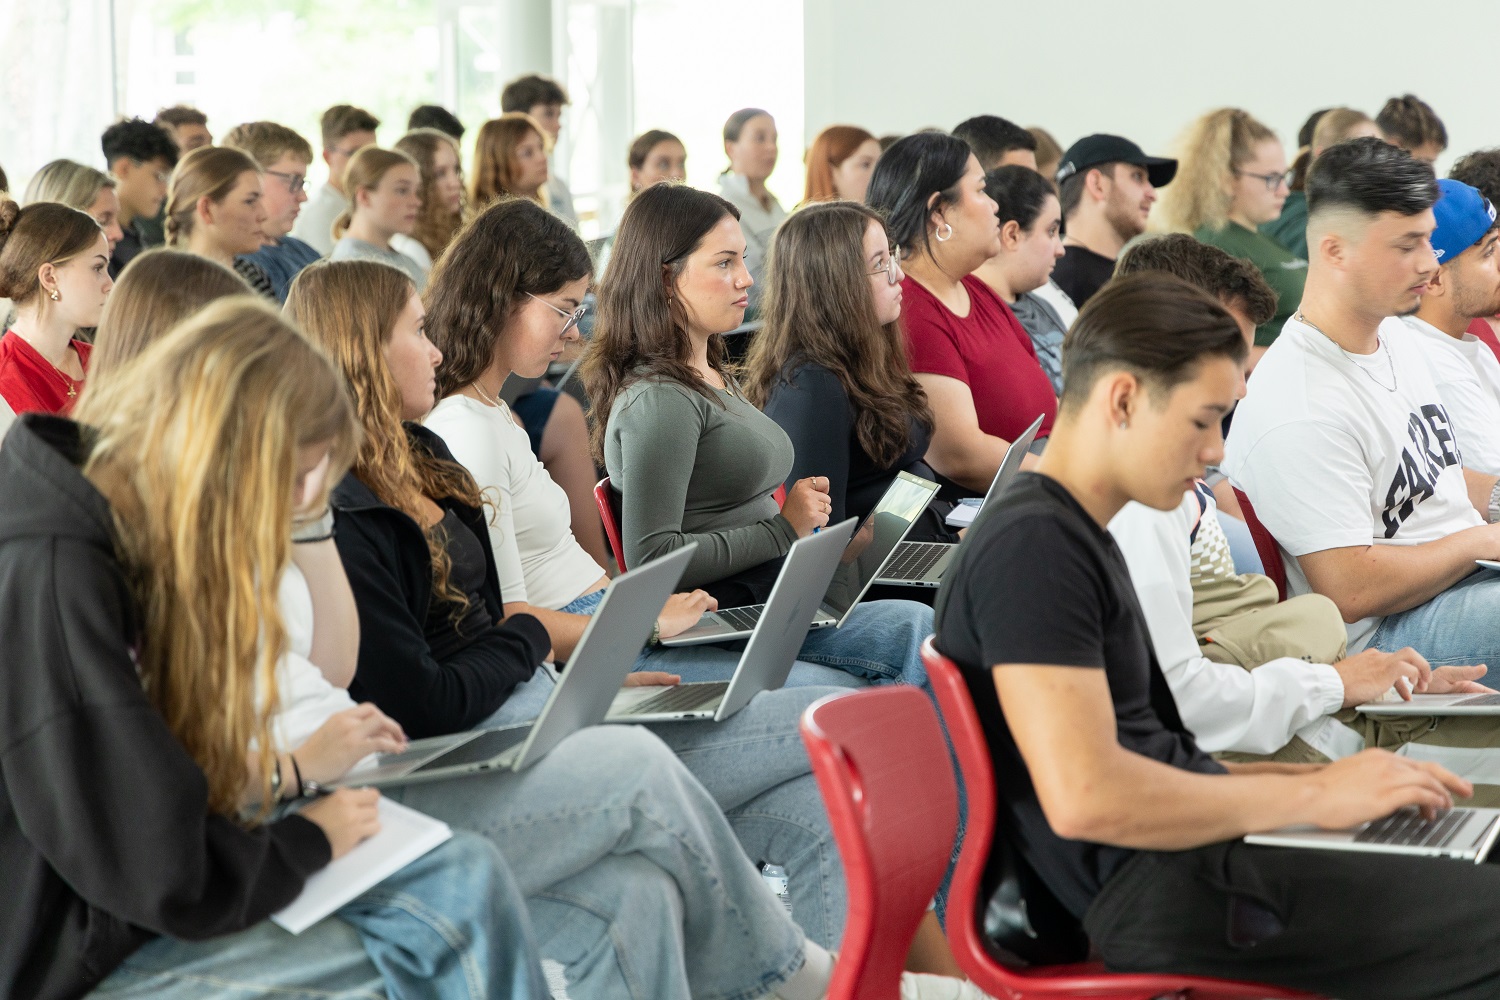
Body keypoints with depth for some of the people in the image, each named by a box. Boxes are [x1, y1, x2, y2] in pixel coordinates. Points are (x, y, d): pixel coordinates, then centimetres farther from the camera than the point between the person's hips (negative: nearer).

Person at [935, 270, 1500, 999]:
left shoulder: (1081, 540, 19)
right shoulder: (1031, 544, -13)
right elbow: (1085, 795, -23)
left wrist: (1314, 778, 8)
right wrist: (1310, 796, -13)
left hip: (1193, 854, 10)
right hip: (1153, 892, -10)